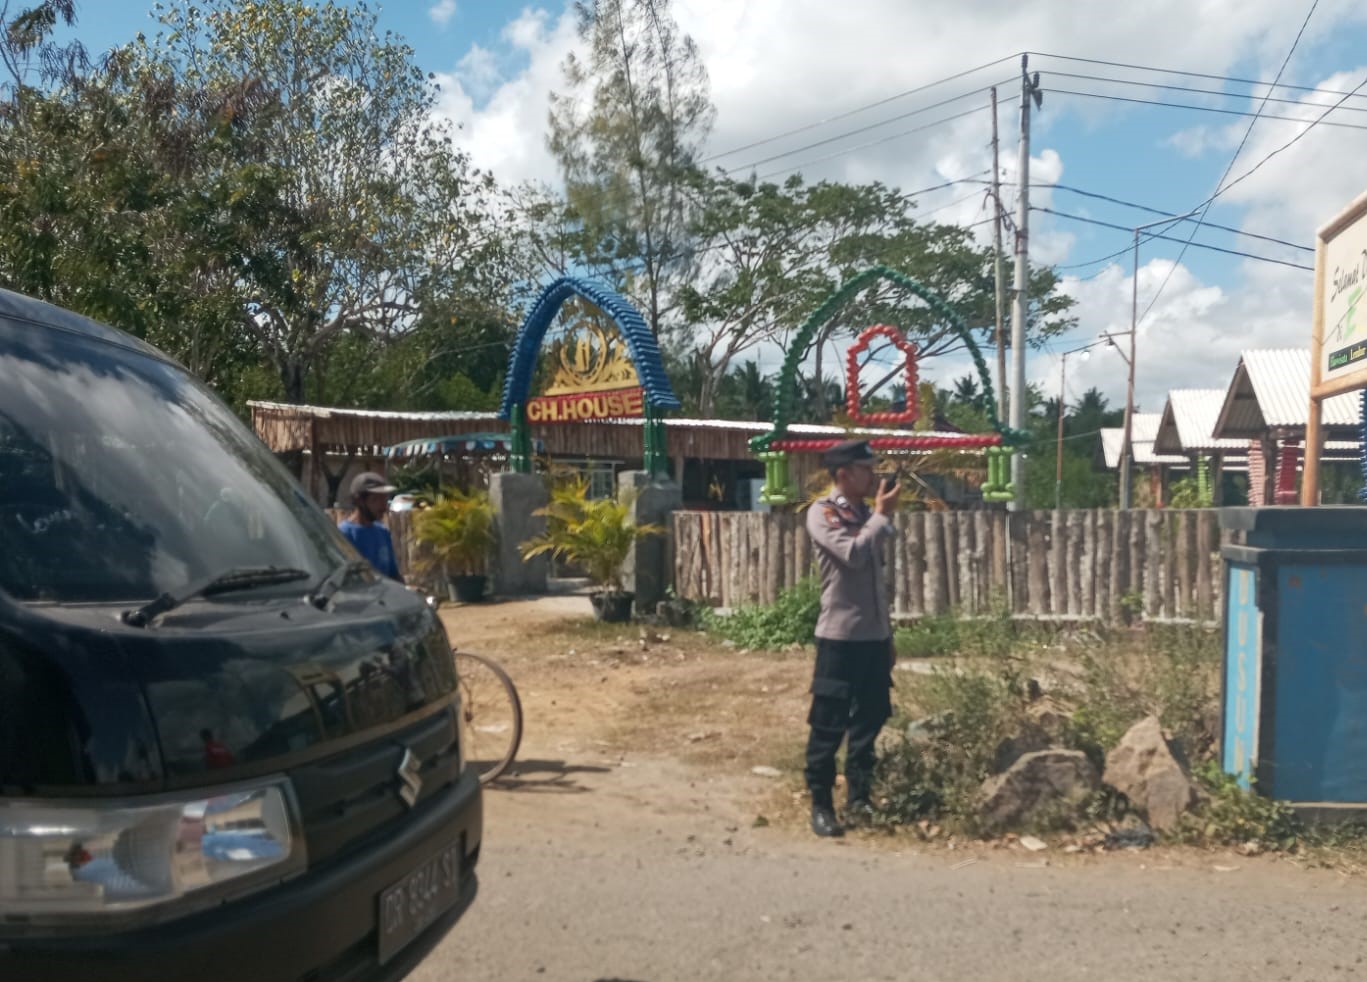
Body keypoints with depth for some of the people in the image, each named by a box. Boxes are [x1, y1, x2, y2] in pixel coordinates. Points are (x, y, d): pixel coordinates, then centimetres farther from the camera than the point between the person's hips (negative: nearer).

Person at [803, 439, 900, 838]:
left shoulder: (865, 512, 13)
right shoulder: (822, 513, -8)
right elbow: (853, 554, -24)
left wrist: (888, 633, 16)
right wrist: (883, 514, -11)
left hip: (875, 635, 7)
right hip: (840, 636, -7)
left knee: (869, 720, 14)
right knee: (828, 725, -1)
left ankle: (858, 798, 25)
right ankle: (821, 805, 8)